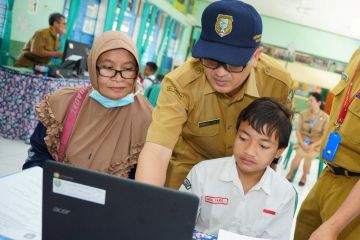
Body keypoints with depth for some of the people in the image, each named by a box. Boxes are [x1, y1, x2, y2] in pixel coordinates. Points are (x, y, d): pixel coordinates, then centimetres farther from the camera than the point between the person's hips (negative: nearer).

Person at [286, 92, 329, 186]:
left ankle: (304, 176, 14)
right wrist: (302, 143, -15)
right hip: (303, 142, 1)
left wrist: (312, 146, -18)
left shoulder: (325, 117, -14)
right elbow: (298, 130, -3)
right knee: (299, 155, -14)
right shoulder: (303, 114, -9)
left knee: (308, 157, -13)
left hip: (316, 144, -1)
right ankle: (290, 172, 12)